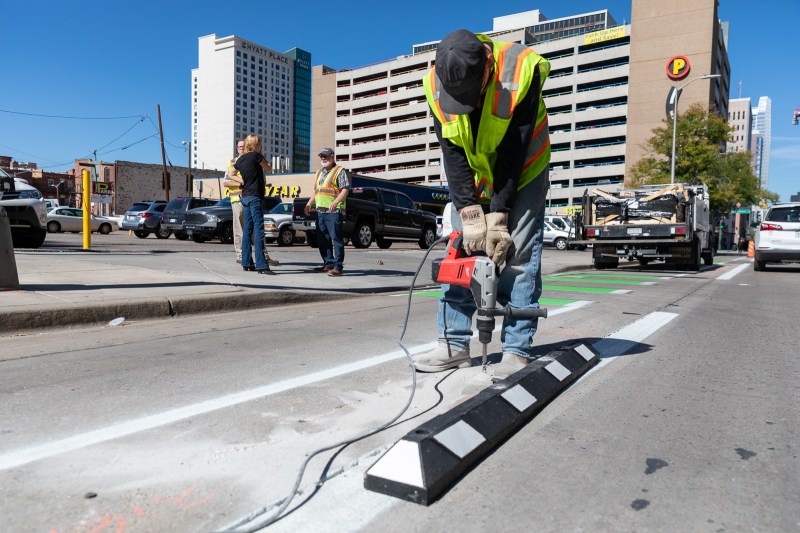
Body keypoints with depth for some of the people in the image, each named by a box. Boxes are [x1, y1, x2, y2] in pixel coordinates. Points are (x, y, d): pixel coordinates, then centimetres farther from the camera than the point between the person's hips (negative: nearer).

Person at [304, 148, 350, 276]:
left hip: (334, 211, -8)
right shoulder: (319, 173, 23)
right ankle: (328, 264, 18)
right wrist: (309, 204, 16)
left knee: (336, 239, -9)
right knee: (322, 240, 9)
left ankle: (338, 267, -9)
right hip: (320, 211, 8)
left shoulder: (340, 171, -2)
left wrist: (335, 202, -26)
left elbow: (345, 190, -12)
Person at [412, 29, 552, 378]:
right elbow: (453, 155, -17)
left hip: (523, 173, -3)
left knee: (518, 255, -11)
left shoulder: (521, 71, -28)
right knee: (460, 251, -2)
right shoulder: (437, 84, -18)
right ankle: (454, 344, 6)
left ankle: (518, 350, -4)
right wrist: (470, 214, -23)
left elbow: (513, 153, -26)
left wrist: (498, 215, -26)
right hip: (473, 179, 4)